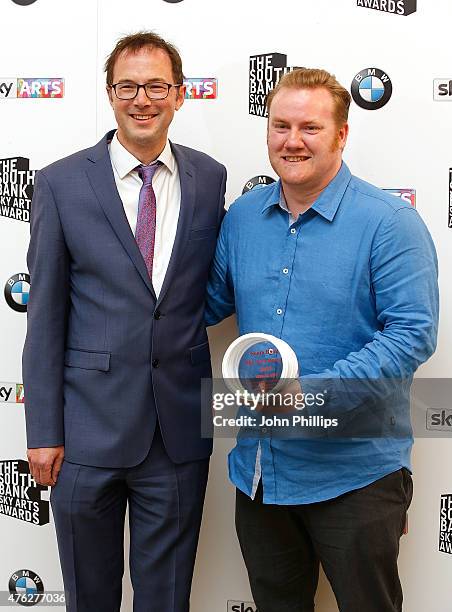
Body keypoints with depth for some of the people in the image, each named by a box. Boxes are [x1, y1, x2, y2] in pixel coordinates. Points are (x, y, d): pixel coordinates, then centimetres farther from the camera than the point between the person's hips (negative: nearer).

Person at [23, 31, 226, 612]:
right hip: (89, 426, -1)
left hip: (180, 427, 2)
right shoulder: (61, 183, -4)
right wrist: (44, 431, -5)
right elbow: (45, 315, -3)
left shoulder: (209, 178, 3)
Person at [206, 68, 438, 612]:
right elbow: (212, 302, 16)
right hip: (258, 469, 5)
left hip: (354, 471, -5)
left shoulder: (390, 224, -12)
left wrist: (313, 393, -26)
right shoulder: (242, 217, 5)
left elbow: (413, 334, -18)